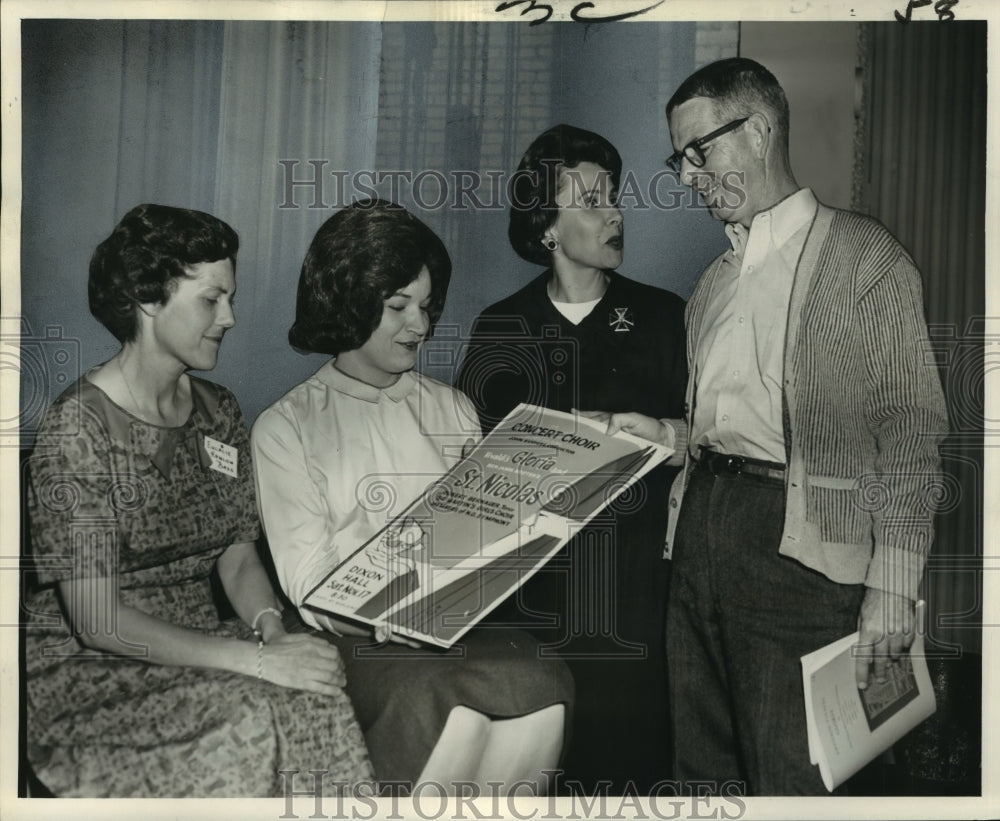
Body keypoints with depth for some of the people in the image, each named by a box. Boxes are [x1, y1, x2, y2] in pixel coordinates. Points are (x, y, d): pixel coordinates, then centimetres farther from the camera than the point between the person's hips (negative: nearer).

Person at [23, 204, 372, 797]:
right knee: (250, 719, -29)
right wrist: (256, 659, -24)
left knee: (321, 691, -22)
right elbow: (98, 621, -19)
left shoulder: (219, 413, 7)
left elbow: (239, 555, 7)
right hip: (88, 668, -5)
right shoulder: (78, 430, -15)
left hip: (199, 649, 5)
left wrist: (270, 627, -15)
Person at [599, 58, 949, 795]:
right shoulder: (717, 279, 19)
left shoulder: (863, 256, -2)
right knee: (701, 766, 13)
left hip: (798, 545, -6)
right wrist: (666, 435, 5)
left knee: (787, 779, -1)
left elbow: (909, 429, -8)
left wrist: (893, 582, -14)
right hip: (701, 527, 7)